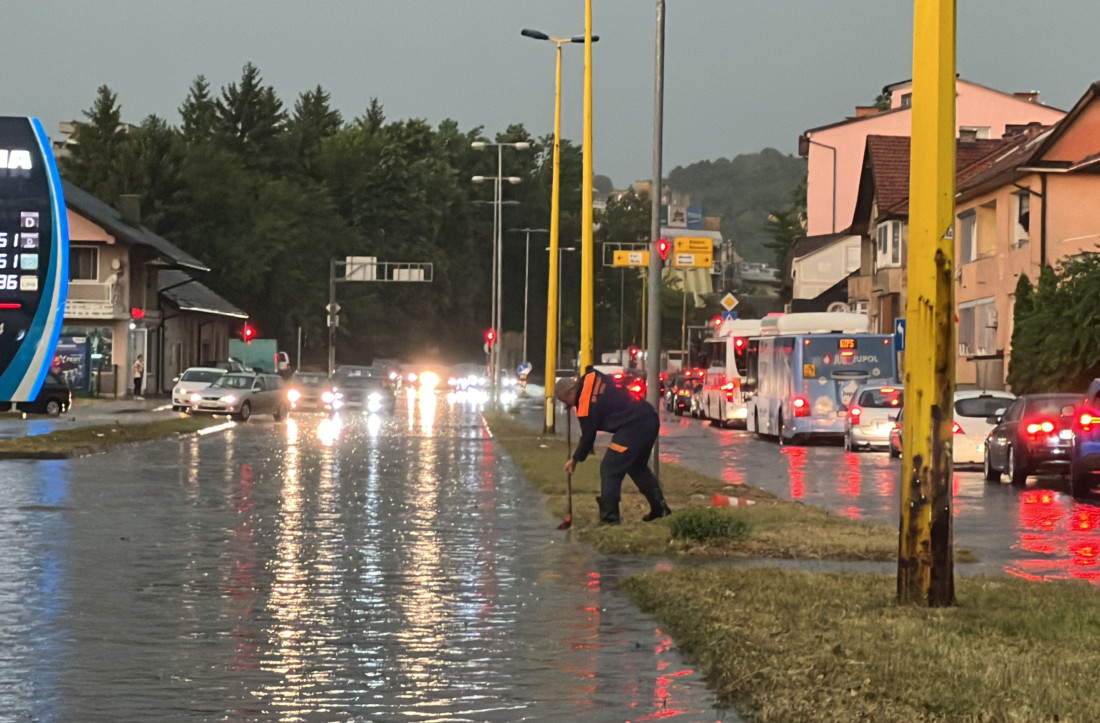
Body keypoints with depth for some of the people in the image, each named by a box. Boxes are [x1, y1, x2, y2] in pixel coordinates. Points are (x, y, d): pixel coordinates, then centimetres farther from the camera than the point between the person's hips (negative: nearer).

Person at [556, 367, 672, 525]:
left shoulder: (585, 401, -12)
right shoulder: (592, 377, 11)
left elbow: (588, 434, -3)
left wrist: (575, 459, 11)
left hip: (633, 428, -10)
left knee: (609, 470, -3)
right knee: (638, 467, 26)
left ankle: (609, 519, -2)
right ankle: (660, 508, 31)